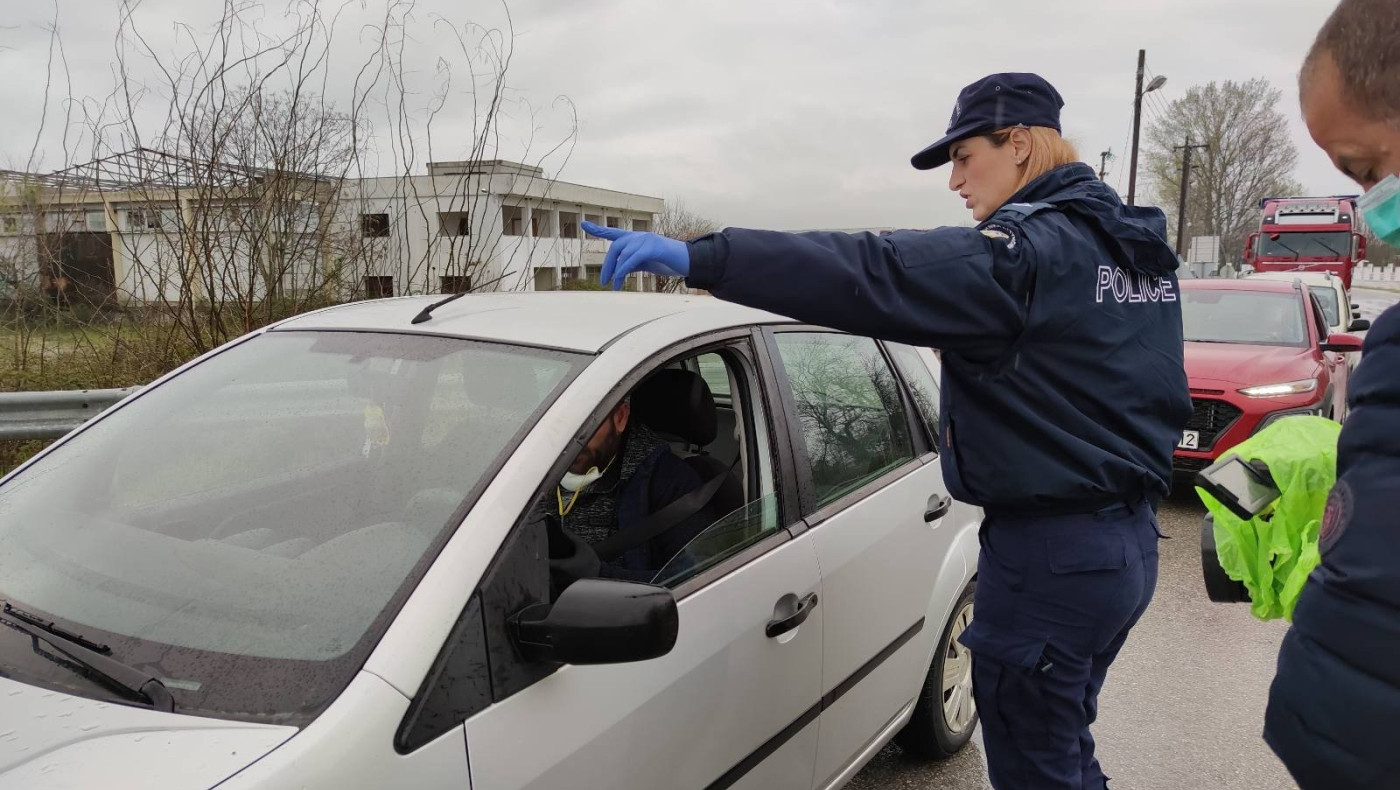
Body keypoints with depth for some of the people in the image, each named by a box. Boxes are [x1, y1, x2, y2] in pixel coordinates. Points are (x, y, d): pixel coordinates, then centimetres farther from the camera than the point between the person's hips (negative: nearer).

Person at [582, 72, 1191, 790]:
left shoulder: (1030, 250, -18)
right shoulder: (1138, 246, 10)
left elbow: (874, 276, -29)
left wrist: (698, 258, -32)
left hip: (1052, 555, -9)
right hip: (1128, 538, 10)